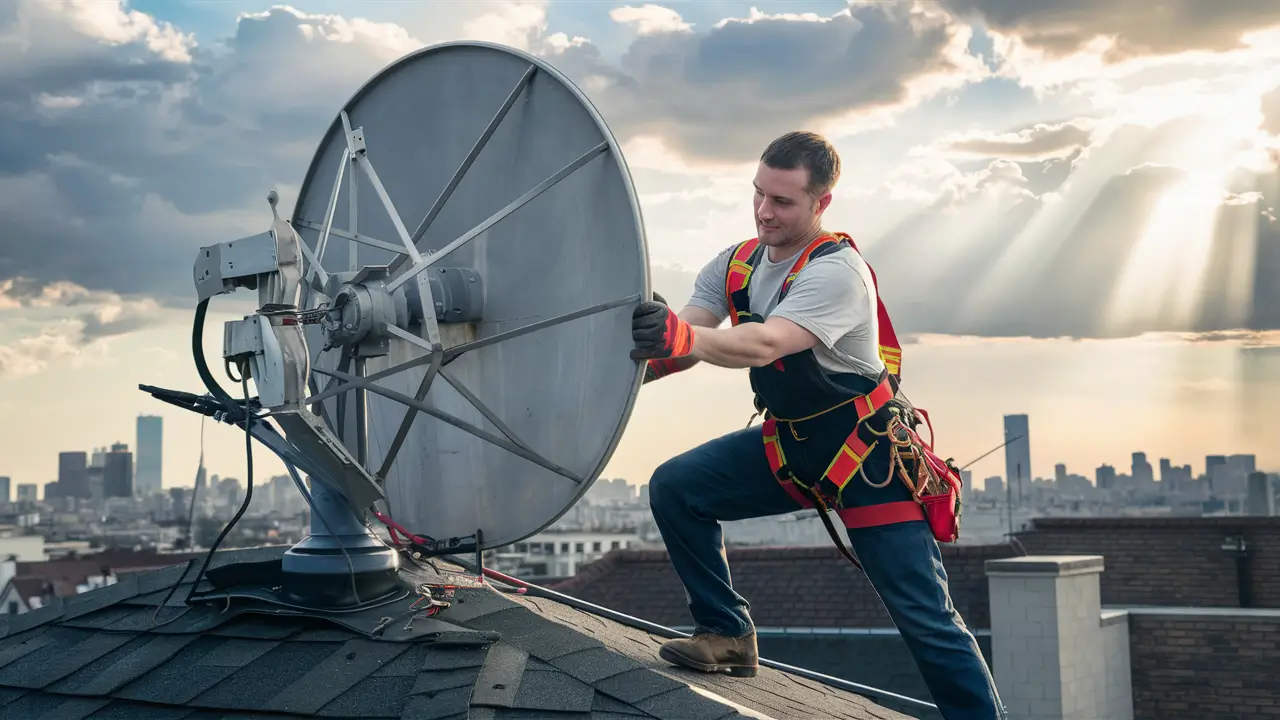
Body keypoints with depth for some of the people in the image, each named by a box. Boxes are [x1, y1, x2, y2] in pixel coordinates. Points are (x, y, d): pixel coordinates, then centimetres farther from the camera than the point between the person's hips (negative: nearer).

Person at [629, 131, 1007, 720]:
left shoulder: (837, 269, -24)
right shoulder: (734, 265, -1)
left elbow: (764, 346, -39)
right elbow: (683, 345, -12)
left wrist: (683, 337, -56)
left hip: (864, 450, -6)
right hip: (785, 444, 7)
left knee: (925, 618, -8)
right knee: (675, 489, -9)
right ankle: (727, 635, 4)